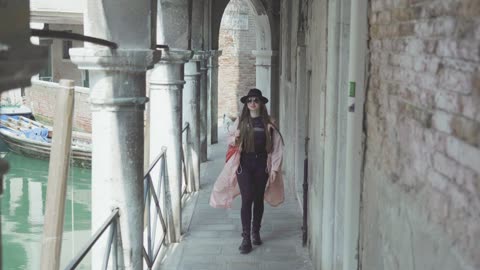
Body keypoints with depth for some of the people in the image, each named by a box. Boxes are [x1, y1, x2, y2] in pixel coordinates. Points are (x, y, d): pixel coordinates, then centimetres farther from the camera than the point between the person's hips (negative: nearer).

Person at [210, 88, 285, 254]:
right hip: (244, 163, -1)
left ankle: (256, 232, 30)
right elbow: (231, 139, 14)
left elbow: (277, 146, 0)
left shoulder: (268, 123, -1)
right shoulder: (241, 121, 1)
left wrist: (275, 168, -4)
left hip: (261, 164, 1)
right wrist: (234, 139, -11)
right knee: (247, 199, -7)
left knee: (258, 199, 11)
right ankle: (246, 238, -3)